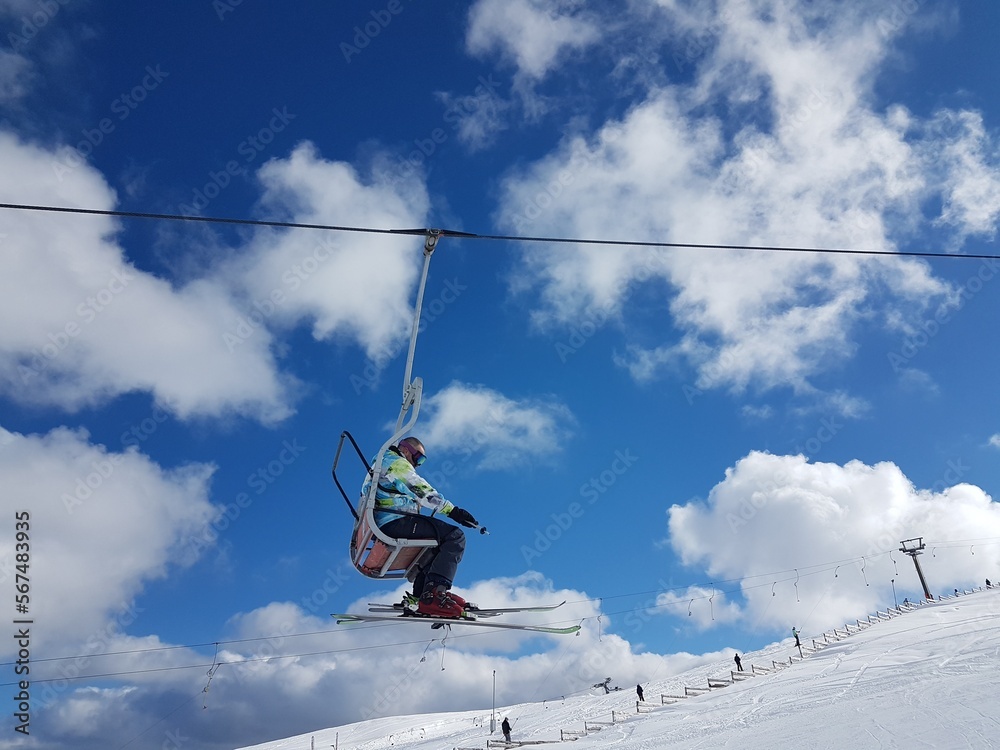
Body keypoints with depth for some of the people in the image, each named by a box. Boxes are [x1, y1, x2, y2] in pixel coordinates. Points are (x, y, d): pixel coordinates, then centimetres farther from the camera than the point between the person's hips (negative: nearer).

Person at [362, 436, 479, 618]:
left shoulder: (379, 467, 32)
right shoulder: (397, 463, 0)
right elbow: (422, 491, -13)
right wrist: (452, 511, -19)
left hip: (383, 526, 11)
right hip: (396, 522, -10)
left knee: (437, 542, 25)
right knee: (455, 536, -17)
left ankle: (419, 595, 9)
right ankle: (434, 593, -31)